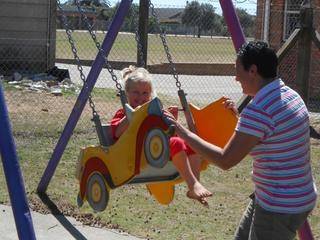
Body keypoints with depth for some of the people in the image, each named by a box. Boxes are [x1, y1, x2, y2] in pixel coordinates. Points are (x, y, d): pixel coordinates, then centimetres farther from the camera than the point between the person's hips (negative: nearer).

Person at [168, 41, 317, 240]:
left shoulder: (259, 110, -25)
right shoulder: (290, 95, 5)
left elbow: (225, 160, -23)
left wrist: (185, 134, -15)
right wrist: (239, 118, 10)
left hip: (281, 208, -10)